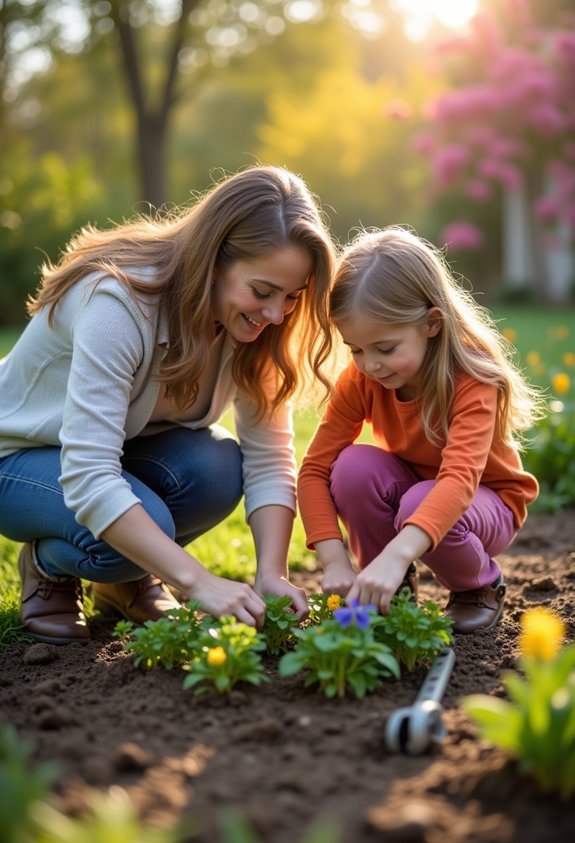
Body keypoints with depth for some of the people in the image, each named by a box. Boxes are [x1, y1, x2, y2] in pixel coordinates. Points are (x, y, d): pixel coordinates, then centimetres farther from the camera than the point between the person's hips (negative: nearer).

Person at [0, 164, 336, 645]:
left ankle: (129, 579, 4)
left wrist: (272, 574, -30)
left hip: (127, 447, 6)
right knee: (143, 526, -34)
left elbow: (269, 457, -16)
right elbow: (87, 477, -41)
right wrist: (199, 582, -45)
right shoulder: (118, 302, -36)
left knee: (218, 468, -27)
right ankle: (48, 566, 1)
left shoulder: (252, 321, -16)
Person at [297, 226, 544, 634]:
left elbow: (460, 480, -47)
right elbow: (314, 469, -19)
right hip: (410, 485, 4)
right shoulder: (361, 379, -18)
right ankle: (388, 589, -5)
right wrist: (335, 560, -34)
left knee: (420, 506, -37)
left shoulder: (473, 381, -32)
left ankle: (481, 587, -3)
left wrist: (396, 555, -62)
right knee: (354, 466, -28)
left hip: (486, 500, -3)